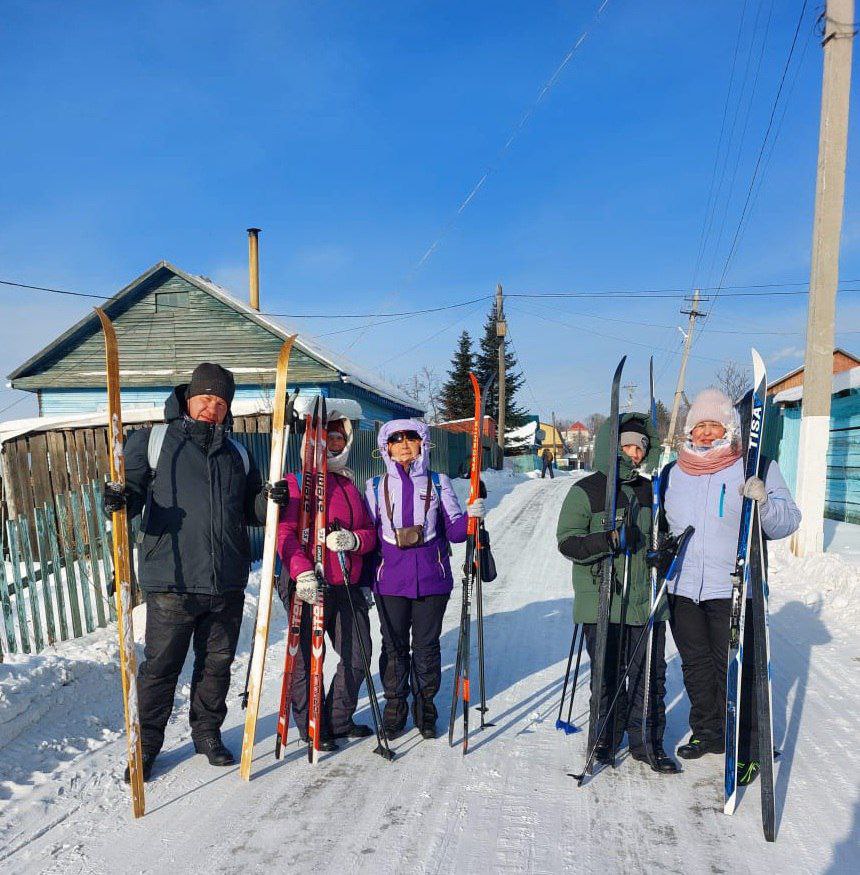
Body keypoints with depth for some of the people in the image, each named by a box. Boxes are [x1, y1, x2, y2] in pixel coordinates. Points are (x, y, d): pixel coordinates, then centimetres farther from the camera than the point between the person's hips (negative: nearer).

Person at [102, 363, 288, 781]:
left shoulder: (238, 454, 14)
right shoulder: (152, 441, 3)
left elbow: (250, 512, 17)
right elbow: (133, 489, 0)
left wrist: (269, 499, -4)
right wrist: (119, 499, -23)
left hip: (227, 584, 4)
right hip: (171, 581, -3)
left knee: (217, 664, 14)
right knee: (160, 666, 6)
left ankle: (207, 732, 34)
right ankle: (146, 745, 25)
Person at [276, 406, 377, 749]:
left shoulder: (351, 484, 18)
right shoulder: (296, 482, -2)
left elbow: (370, 532, 15)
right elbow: (285, 531, -13)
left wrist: (354, 539, -9)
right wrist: (302, 570, -26)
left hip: (348, 586, 6)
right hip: (309, 586, -6)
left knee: (358, 656, 10)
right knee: (308, 659, 3)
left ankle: (339, 721, 31)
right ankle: (312, 728, 23)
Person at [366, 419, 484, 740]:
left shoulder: (438, 483, 5)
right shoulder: (376, 486, 7)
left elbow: (454, 531, 3)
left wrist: (471, 516, -17)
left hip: (432, 580, 0)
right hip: (390, 581, 0)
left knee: (427, 646, 8)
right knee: (394, 647, 7)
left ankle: (425, 708, 25)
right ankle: (395, 708, 24)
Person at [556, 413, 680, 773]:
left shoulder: (648, 491, 12)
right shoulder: (585, 491, -5)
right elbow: (567, 542, -11)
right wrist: (610, 539, -24)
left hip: (646, 601, 4)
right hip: (602, 604, -4)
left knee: (651, 676, 9)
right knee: (607, 677, 7)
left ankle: (647, 742, 26)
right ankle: (607, 738, 27)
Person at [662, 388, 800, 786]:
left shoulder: (756, 468, -4)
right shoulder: (672, 473, 9)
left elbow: (787, 521, -8)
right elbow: (659, 524, 22)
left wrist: (763, 502, -27)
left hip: (733, 589, -4)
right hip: (683, 588, 5)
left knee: (737, 670, 1)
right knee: (696, 665, 16)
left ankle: (747, 749, 17)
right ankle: (708, 732, 34)